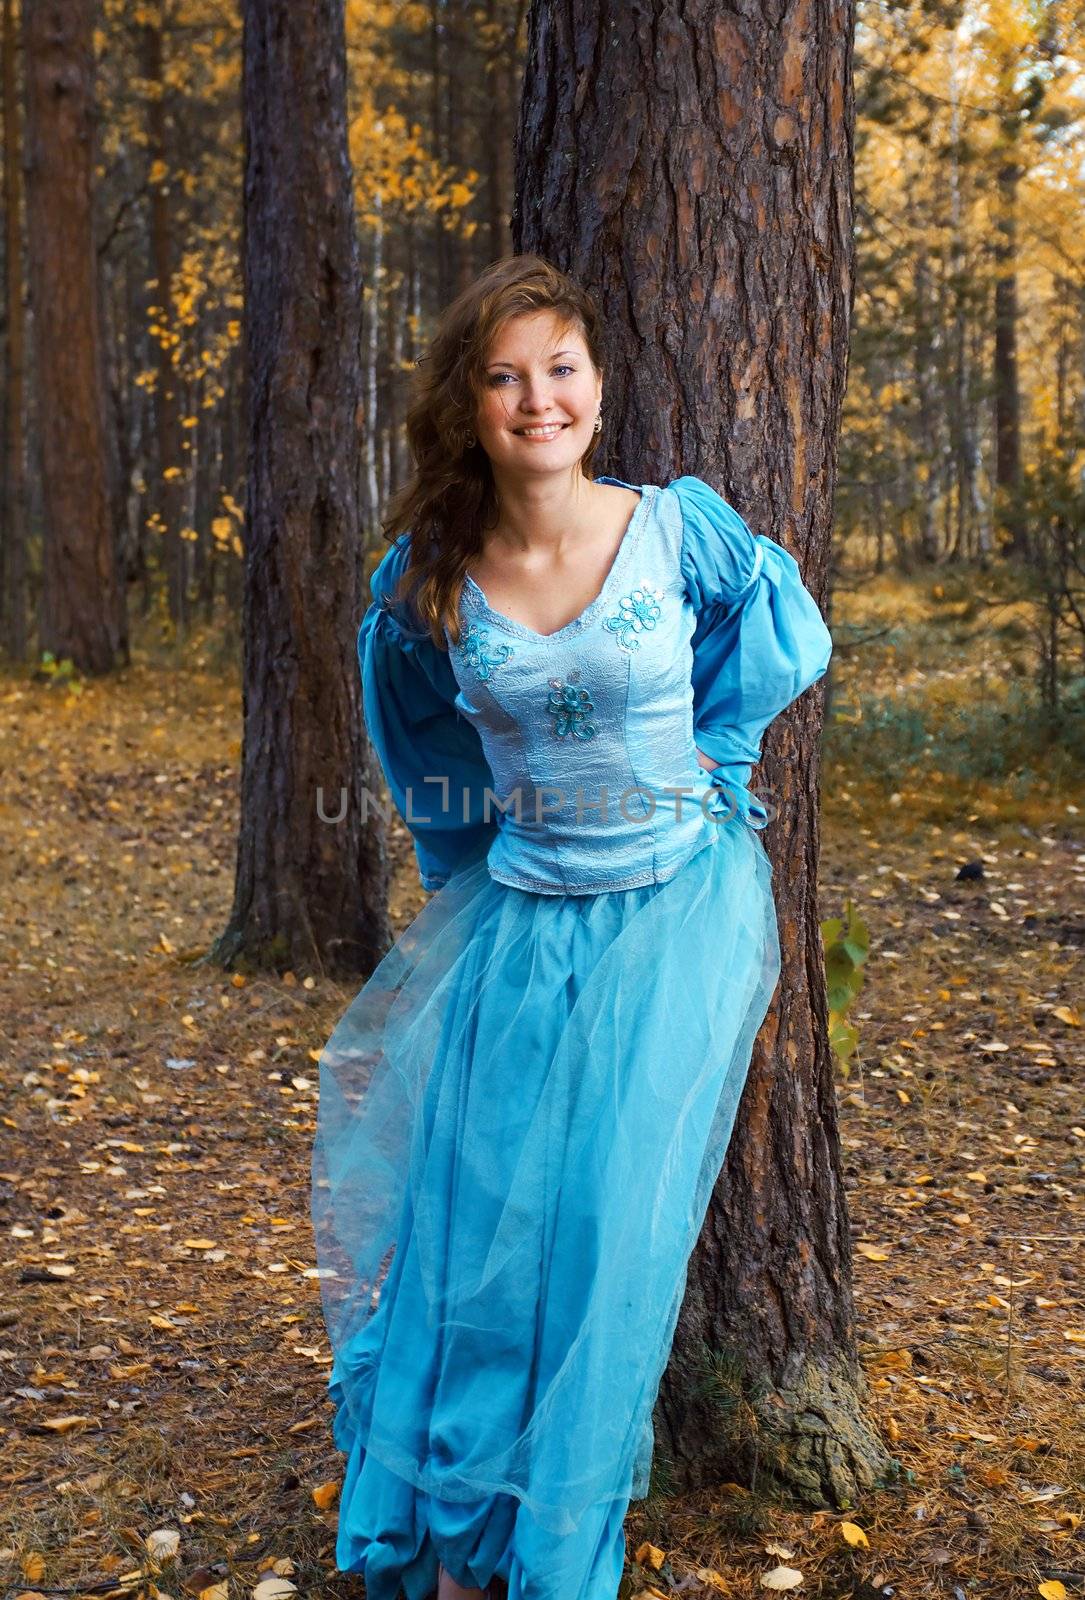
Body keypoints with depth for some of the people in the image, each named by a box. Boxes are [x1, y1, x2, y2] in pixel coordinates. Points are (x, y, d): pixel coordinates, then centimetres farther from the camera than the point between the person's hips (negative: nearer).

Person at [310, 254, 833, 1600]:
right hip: (518, 925, 2)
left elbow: (785, 637, 8)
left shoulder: (680, 525, -10)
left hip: (674, 918, -2)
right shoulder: (430, 578, -3)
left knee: (607, 1222, 2)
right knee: (477, 1224, 4)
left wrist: (706, 758, 4)